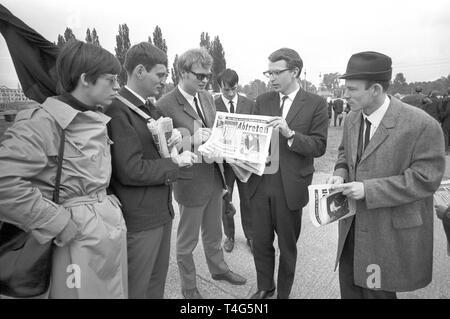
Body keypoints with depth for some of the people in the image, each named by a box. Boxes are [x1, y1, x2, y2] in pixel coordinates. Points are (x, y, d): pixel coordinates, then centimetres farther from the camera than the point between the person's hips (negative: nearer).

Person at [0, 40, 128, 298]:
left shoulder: (97, 120, 9)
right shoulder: (44, 122, -16)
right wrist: (62, 224, -19)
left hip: (113, 226, 7)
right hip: (81, 239, -7)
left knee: (115, 292, 20)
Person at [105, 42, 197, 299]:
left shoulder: (152, 108, 12)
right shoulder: (118, 110, -18)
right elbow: (130, 170, -24)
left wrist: (172, 137, 0)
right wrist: (175, 163, -14)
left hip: (162, 209, 9)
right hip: (139, 219, -8)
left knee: (157, 282, 23)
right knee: (137, 289, 11)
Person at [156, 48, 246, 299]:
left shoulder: (207, 97, 6)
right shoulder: (166, 105, -16)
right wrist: (192, 140, -28)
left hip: (215, 175, 7)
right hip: (191, 181, -6)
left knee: (214, 231, 26)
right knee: (187, 239, 14)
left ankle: (218, 268, 51)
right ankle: (189, 287, 37)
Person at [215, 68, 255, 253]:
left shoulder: (249, 104, 1)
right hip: (223, 160, -1)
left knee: (247, 200, 12)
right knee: (224, 200, 13)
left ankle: (250, 236, 32)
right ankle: (229, 236, 34)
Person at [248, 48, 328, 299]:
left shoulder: (316, 104, -4)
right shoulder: (262, 101, 7)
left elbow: (319, 147, -9)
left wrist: (290, 134, -24)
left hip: (290, 188, -3)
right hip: (261, 184, 3)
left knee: (287, 246, 15)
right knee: (261, 243, 16)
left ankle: (284, 293, 38)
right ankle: (265, 287, 41)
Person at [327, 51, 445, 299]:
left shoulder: (421, 125, -18)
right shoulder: (352, 119, 4)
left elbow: (425, 178, -19)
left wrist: (368, 189, -24)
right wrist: (341, 174, -3)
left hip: (392, 231, -6)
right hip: (353, 225, 6)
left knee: (376, 290, 10)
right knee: (348, 286, 18)